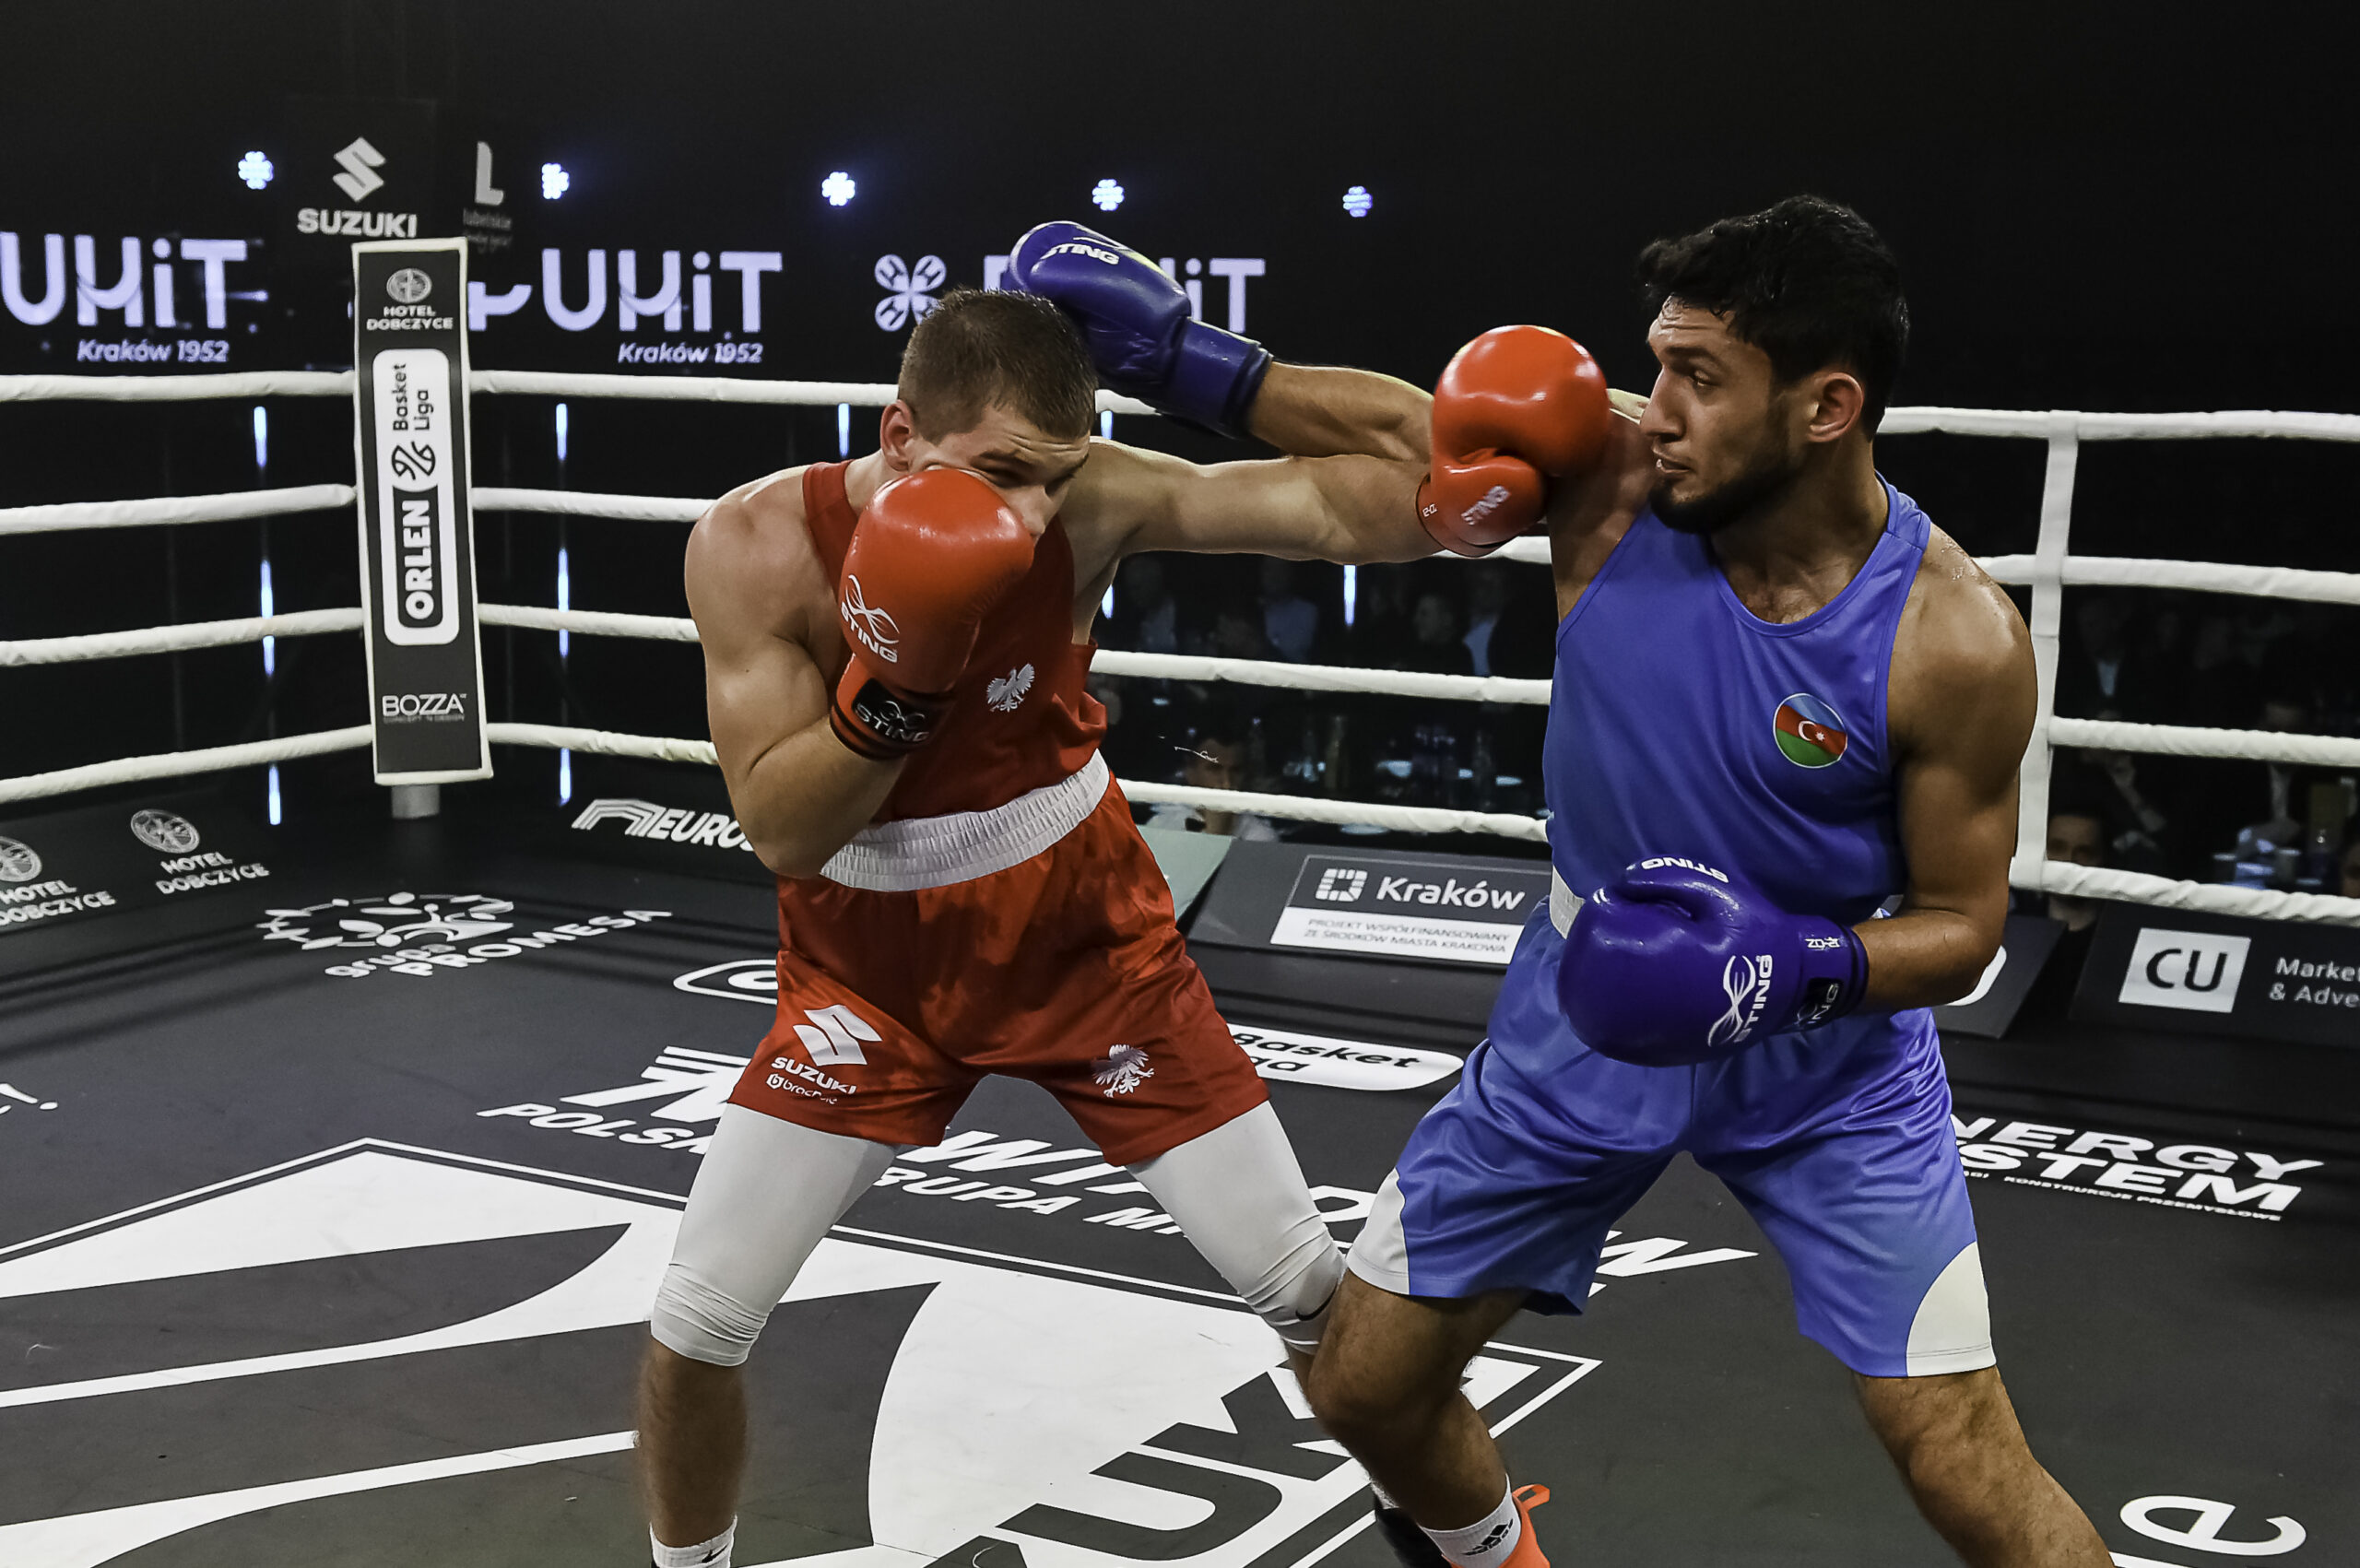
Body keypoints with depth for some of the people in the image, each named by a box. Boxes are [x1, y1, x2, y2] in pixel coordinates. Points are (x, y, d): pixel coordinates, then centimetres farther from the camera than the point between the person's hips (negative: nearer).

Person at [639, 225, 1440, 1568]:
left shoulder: (1093, 500, -23)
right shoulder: (759, 543, -23)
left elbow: (1409, 497, -28)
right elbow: (782, 831, -22)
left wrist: (1201, 369, -31)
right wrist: (898, 681, -36)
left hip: (1092, 940, 0)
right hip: (874, 968, 0)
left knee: (1309, 1285, 4)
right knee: (696, 1327, -3)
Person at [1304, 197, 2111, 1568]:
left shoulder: (1955, 641, -23)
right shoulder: (1610, 475, -17)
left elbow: (1963, 925, -12)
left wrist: (1806, 967, -30)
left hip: (1829, 1054, -3)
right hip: (1592, 1008, 3)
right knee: (1367, 1387, 9)